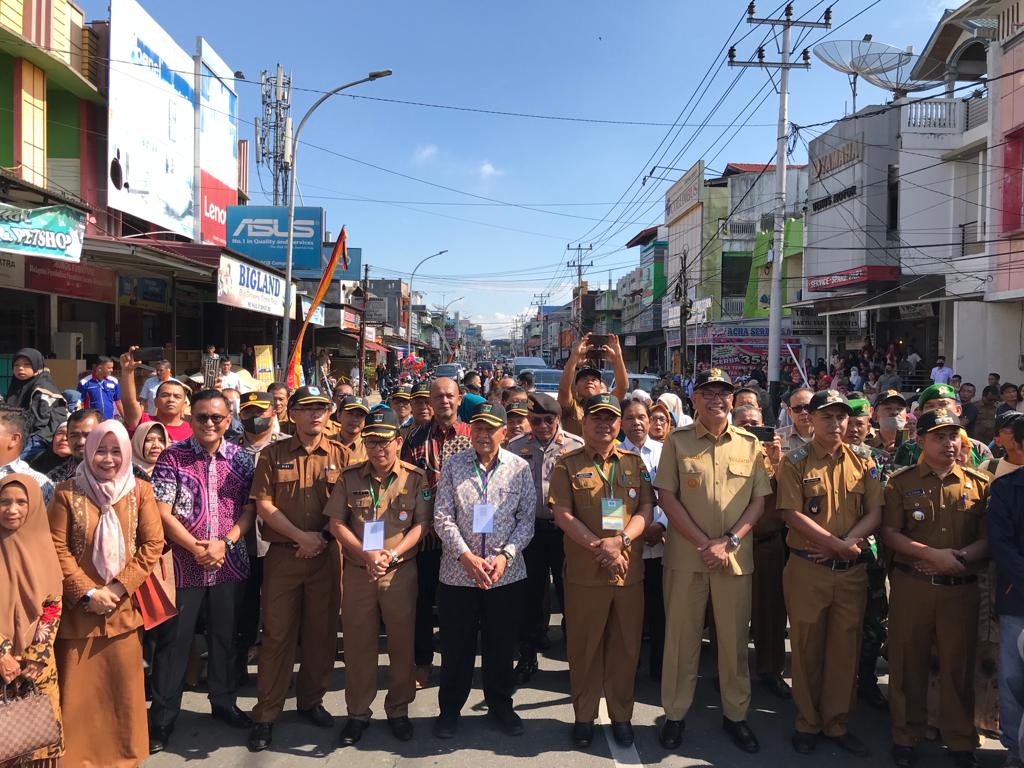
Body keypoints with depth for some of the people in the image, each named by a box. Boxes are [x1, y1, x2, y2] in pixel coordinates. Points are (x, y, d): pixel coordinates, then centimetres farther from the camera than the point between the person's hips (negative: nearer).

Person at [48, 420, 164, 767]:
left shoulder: (140, 491, 1)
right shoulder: (67, 492, -2)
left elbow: (153, 544, -2)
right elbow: (57, 549, -5)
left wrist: (117, 588, -10)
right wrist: (87, 593, -11)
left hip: (123, 606, 1)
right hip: (78, 606, -1)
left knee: (123, 684, 8)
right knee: (78, 688, 6)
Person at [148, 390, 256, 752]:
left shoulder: (241, 458, 2)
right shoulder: (172, 457, -5)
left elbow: (249, 509, 1)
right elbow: (163, 513, -8)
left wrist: (224, 543, -13)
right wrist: (197, 548, -15)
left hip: (229, 564, 2)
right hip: (183, 564, -2)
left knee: (225, 637, 15)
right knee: (173, 640, 6)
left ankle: (224, 702, 33)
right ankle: (162, 718, 21)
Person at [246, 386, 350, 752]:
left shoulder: (340, 455, 3)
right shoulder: (272, 454, 1)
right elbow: (264, 504, -4)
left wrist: (323, 538, -8)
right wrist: (300, 537, -12)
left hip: (327, 555, 1)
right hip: (282, 555, -1)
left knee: (321, 631, 10)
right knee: (277, 634, 4)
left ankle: (311, 700, 28)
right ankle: (265, 714, 16)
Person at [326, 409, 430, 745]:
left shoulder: (416, 478, -1)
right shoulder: (350, 477, 3)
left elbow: (421, 525, -5)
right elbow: (336, 524, 0)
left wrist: (391, 555, -18)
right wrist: (366, 554, -14)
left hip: (401, 572, -1)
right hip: (358, 572, 1)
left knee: (401, 643, 8)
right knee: (358, 644, 9)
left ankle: (398, 710, 26)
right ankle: (358, 713, 25)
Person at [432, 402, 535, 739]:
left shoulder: (520, 468, 1)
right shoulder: (453, 465, 0)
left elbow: (527, 520, 0)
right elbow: (442, 518, -4)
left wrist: (505, 555, -13)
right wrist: (466, 556, -15)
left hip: (507, 574, 1)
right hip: (458, 573, 0)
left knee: (502, 645, 12)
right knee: (456, 645, 9)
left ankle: (500, 704, 32)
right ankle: (450, 708, 28)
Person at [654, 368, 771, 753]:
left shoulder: (750, 444, 5)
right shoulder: (677, 441, -1)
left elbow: (759, 500, 4)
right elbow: (667, 497, -4)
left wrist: (728, 542, -8)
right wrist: (703, 543, -10)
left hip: (736, 556, 2)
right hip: (686, 554, -1)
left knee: (735, 639, 10)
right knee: (681, 637, 7)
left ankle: (735, 714, 27)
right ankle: (675, 713, 22)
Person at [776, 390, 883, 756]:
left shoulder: (863, 463, 7)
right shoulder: (795, 462, -3)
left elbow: (874, 514, 2)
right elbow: (792, 514, -11)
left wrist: (847, 543, -13)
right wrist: (839, 545, -15)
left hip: (852, 571, 3)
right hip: (807, 569, -3)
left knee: (846, 648, 9)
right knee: (807, 647, 7)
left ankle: (836, 723, 25)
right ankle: (808, 722, 22)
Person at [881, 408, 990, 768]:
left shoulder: (980, 484, 5)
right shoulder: (901, 482, 1)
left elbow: (988, 538, 3)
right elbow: (889, 533, -4)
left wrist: (963, 556, -16)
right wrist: (932, 555, -15)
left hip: (961, 588, 1)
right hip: (912, 586, -1)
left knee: (959, 664, 8)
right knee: (908, 662, 8)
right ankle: (906, 735, 23)